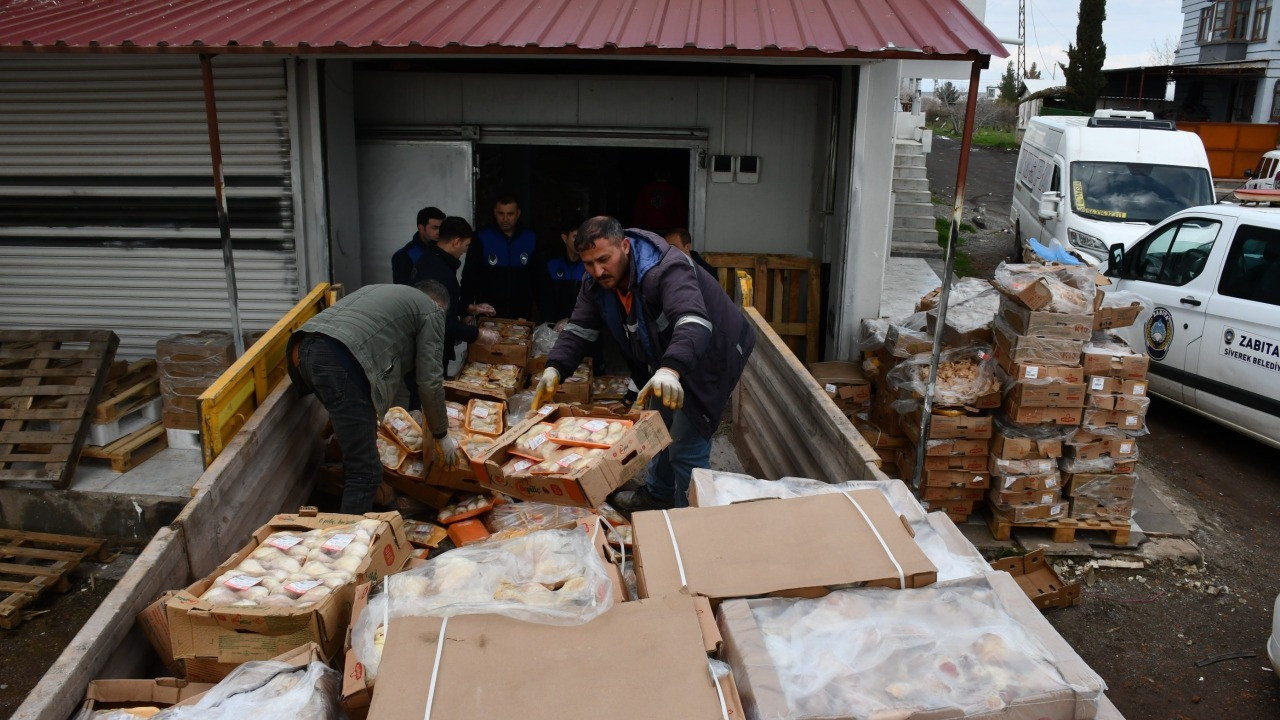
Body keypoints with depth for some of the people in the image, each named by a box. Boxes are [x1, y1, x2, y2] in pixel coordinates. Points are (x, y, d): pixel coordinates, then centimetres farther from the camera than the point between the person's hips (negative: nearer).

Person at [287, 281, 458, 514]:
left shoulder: (388, 294, 38)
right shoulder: (432, 312, 15)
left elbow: (391, 366, 44)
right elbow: (429, 382, 10)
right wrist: (442, 435, 23)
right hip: (340, 360, -9)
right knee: (366, 471, -6)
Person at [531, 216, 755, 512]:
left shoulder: (666, 270, -37)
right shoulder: (597, 283, -11)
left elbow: (694, 324, -52)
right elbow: (578, 330, -11)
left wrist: (671, 369, -69)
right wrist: (554, 368, -30)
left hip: (707, 357, -9)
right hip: (664, 361, 9)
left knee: (686, 446, -11)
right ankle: (659, 493, 50)